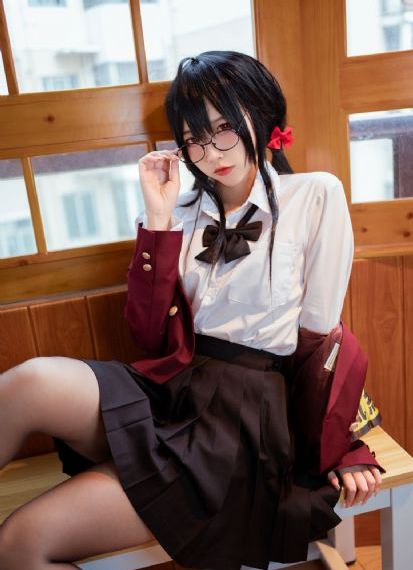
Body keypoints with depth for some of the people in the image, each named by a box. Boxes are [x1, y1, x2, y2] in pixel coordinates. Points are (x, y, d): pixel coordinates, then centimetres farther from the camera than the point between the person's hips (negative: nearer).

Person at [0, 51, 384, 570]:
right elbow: (152, 337, 4)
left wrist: (336, 449, 4)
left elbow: (320, 336, 1)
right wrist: (158, 220, -2)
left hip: (251, 408, -3)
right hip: (174, 386, 4)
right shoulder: (184, 210, 12)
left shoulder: (315, 196, 2)